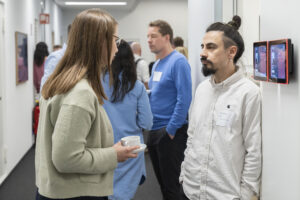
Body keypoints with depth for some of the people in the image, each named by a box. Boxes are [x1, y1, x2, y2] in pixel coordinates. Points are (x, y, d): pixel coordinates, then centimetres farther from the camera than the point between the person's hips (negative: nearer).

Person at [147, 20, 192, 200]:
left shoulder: (178, 61, -13)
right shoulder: (157, 64, 13)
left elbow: (184, 98, -19)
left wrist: (171, 129, -18)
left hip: (170, 132, -8)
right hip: (154, 130, 8)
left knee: (172, 185, 0)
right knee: (162, 180, 17)